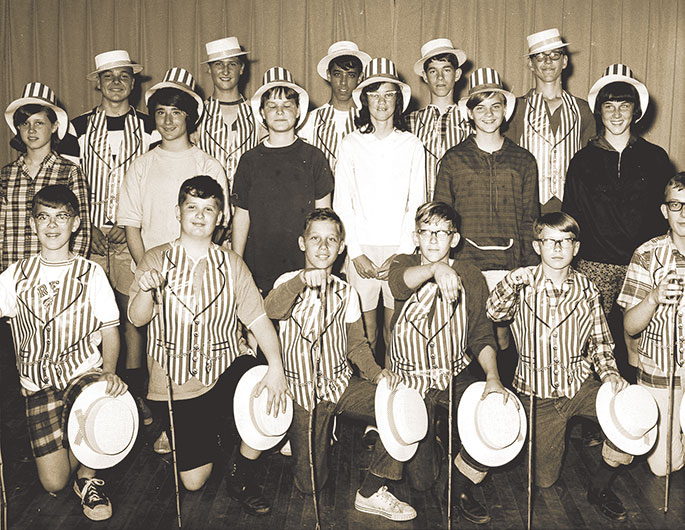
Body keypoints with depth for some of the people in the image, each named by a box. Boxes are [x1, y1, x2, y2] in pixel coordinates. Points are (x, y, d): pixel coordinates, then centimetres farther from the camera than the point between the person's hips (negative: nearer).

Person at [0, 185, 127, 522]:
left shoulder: (90, 273, 2)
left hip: (85, 371, -1)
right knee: (53, 483, -8)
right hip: (39, 382, 1)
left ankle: (88, 476, 0)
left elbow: (109, 329, 0)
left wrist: (109, 370, -15)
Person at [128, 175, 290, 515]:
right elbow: (137, 319, -8)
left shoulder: (232, 264, 5)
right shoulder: (157, 260, 1)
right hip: (178, 382, -1)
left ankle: (242, 477, -2)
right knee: (193, 480, -4)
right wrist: (146, 289, -31)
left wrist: (275, 367, -21)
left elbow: (258, 319, -5)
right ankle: (208, 437, 33)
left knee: (272, 394, -29)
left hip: (226, 369, 2)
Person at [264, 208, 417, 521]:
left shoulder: (346, 293, 6)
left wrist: (376, 374, -12)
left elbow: (356, 344, 9)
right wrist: (302, 280, -48)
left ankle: (371, 493, -7)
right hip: (302, 392, -3)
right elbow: (271, 311, -28)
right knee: (309, 484, -3)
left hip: (342, 384, 3)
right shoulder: (289, 283, -5)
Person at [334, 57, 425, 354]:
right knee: (364, 327, 1)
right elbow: (342, 203, 3)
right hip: (362, 250, 0)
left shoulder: (412, 145, 7)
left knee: (396, 327, 3)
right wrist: (356, 253, -5)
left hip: (400, 250, 0)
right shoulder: (351, 144, 6)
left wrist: (401, 253, -5)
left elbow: (417, 204, 4)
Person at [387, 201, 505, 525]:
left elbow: (482, 336, 1)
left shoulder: (471, 278, 0)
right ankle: (430, 438, 34)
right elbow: (399, 282, -30)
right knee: (421, 480, -4)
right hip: (409, 379, -1)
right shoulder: (404, 265, -4)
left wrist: (492, 376, -16)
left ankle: (461, 484, 7)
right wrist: (435, 268, -51)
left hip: (456, 376, 2)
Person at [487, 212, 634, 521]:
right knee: (543, 480, 4)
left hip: (580, 386, 2)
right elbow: (495, 313, -28)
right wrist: (511, 284, -47)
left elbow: (600, 342, 9)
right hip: (538, 394, -2)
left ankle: (600, 487, 2)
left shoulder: (586, 289, -1)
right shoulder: (524, 283, -8)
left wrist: (609, 372, -10)